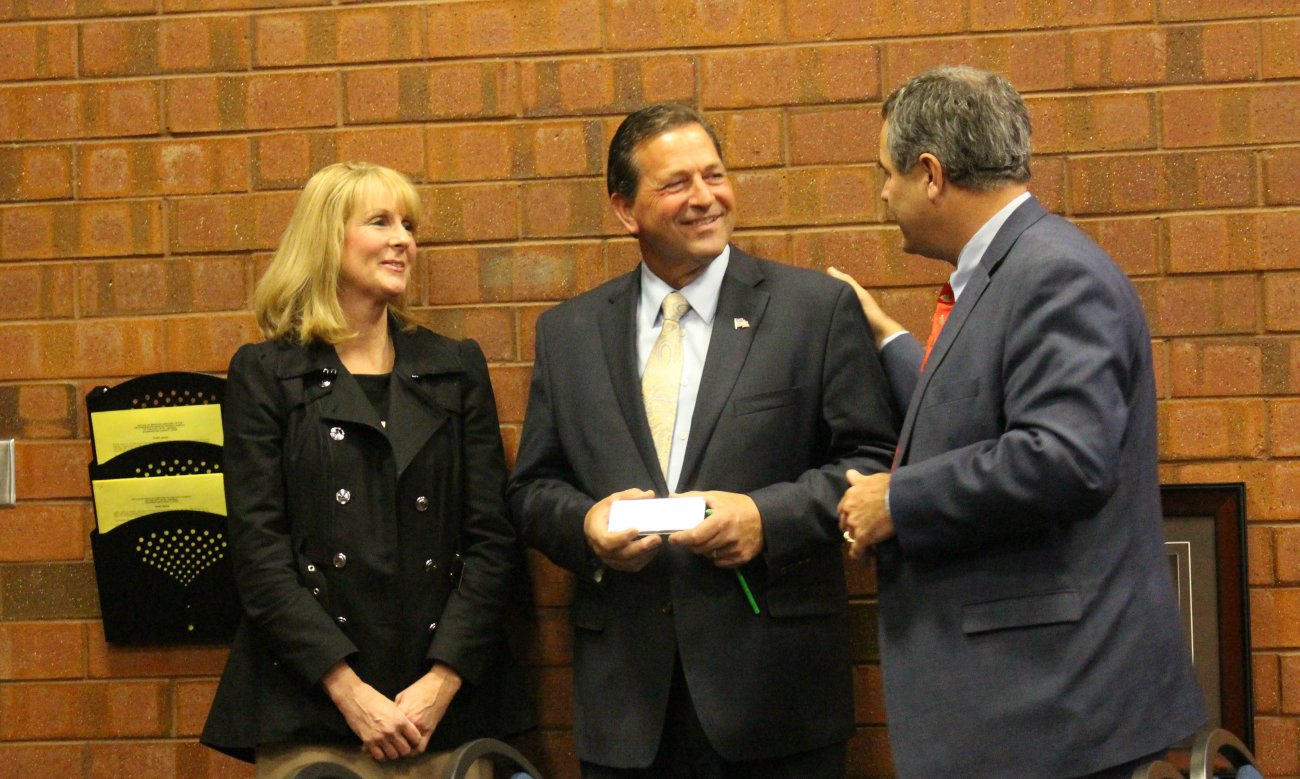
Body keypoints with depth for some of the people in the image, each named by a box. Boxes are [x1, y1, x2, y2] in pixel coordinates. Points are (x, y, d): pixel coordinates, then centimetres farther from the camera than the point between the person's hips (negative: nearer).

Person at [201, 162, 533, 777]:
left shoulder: (456, 368, 12)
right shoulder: (263, 374, 5)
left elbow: (493, 539, 5)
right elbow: (258, 552, -3)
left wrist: (442, 681, -7)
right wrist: (349, 690, -12)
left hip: (449, 700, 2)